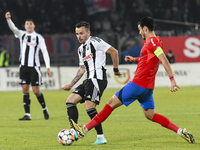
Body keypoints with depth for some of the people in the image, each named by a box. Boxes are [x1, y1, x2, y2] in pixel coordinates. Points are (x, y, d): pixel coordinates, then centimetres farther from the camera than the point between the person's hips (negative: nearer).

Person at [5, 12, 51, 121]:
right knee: (25, 90, -1)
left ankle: (44, 109, 19)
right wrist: (8, 19, -31)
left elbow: (45, 52, -3)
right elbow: (13, 28, -11)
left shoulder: (39, 37, -1)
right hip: (23, 67, 3)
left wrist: (48, 67, -9)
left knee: (36, 90, -4)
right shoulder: (22, 34, 7)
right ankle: (27, 114, 0)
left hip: (34, 67, -3)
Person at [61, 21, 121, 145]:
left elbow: (114, 51, -6)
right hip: (89, 80, 9)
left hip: (98, 78, -9)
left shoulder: (95, 42, -5)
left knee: (89, 106, -19)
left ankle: (101, 137, -14)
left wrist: (116, 70, -2)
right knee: (70, 101, 0)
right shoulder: (81, 49, 22)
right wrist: (71, 84, 28)